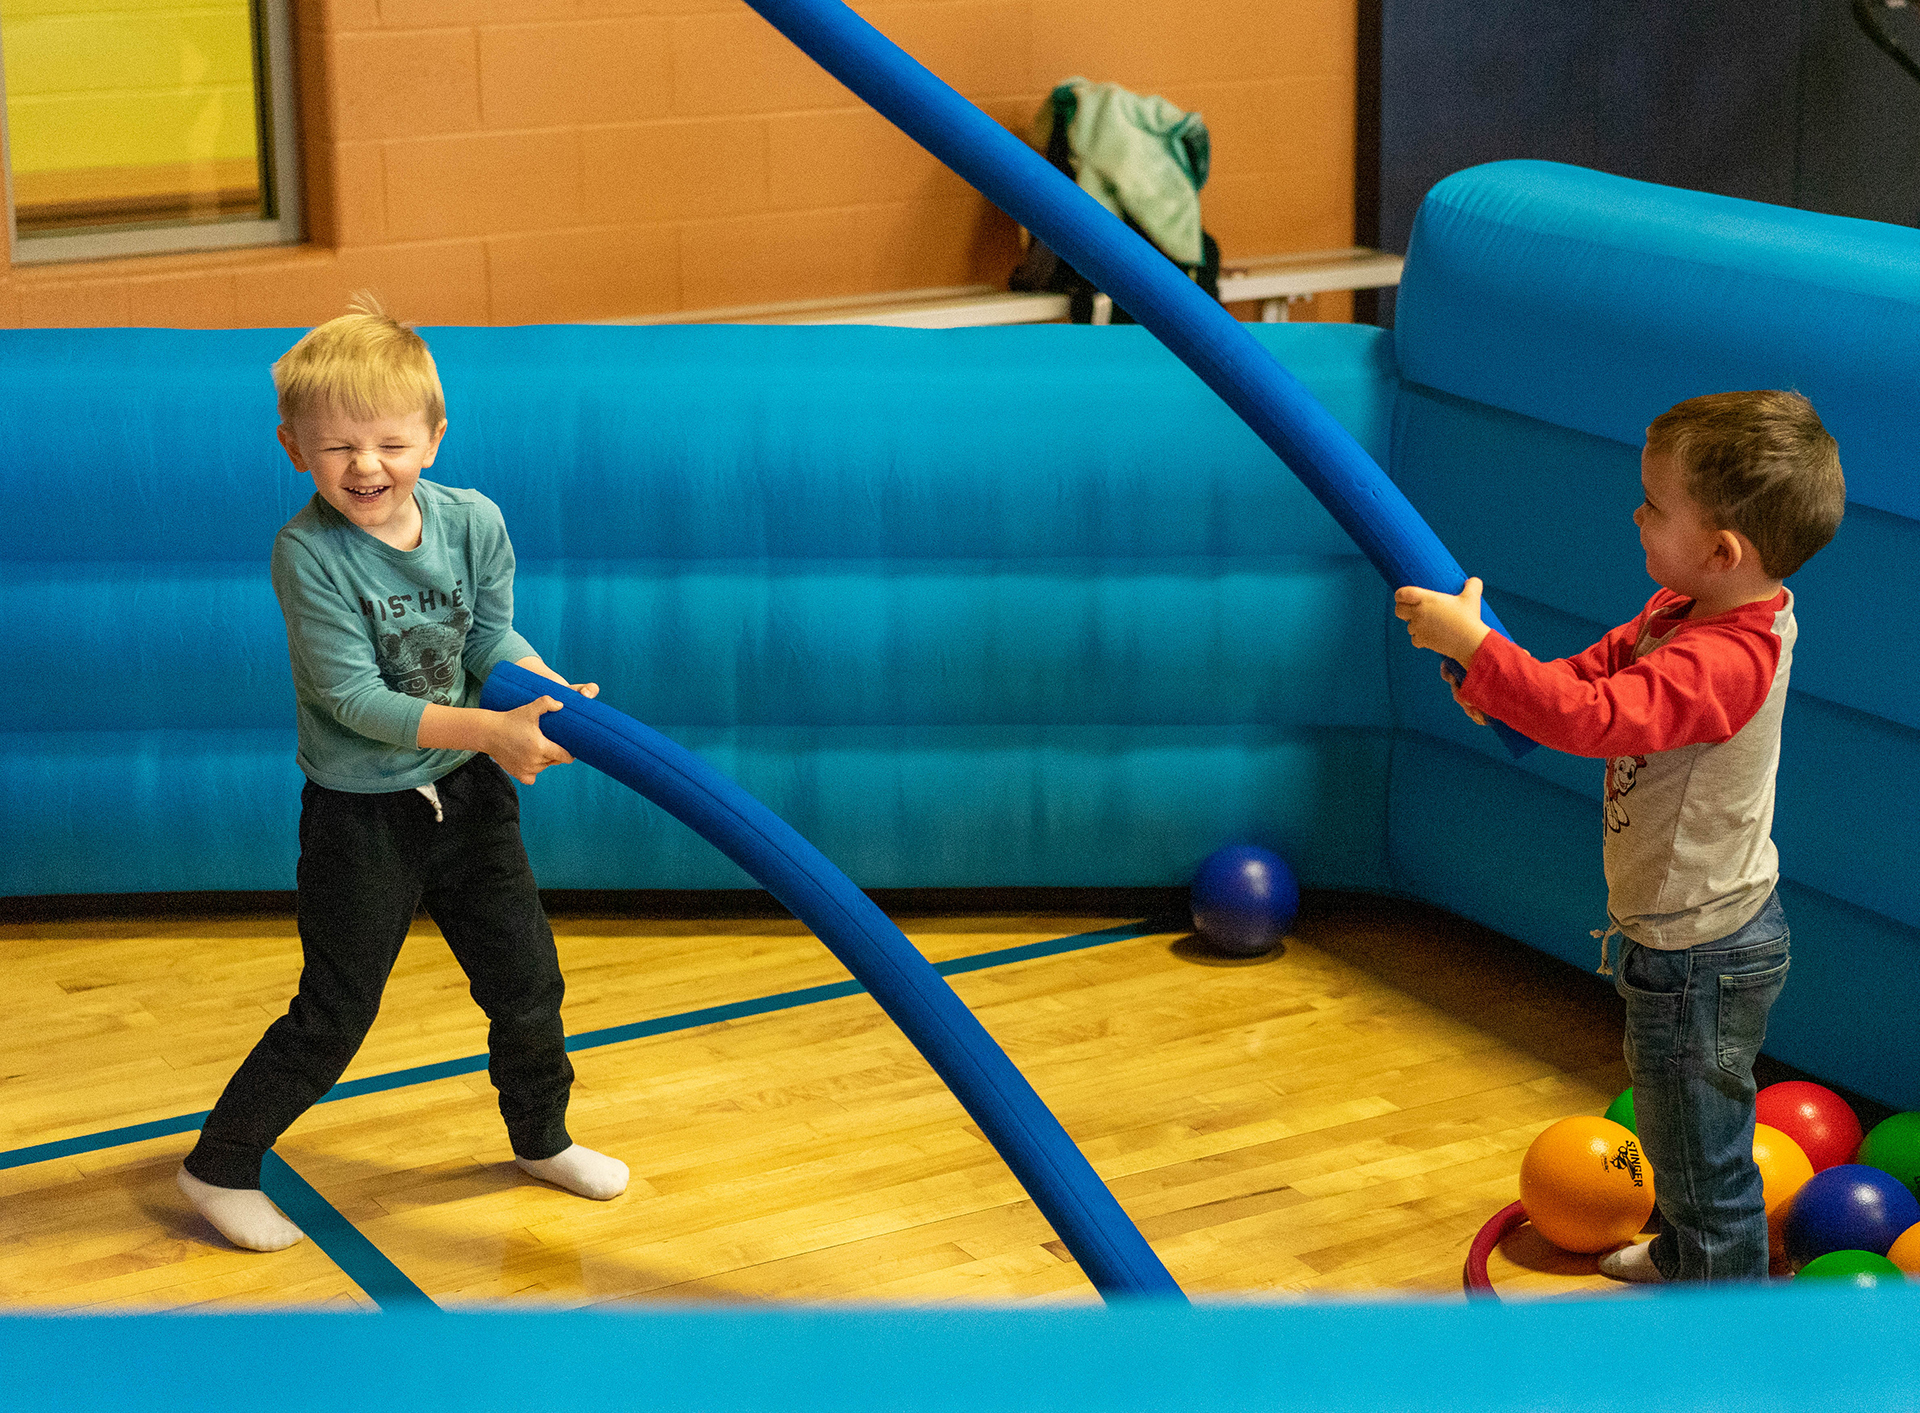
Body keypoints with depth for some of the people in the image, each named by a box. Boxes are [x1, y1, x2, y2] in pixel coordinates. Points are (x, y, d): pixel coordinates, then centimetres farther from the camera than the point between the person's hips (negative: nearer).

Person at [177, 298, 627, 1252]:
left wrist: (553, 696, -21)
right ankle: (219, 1168, 19)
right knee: (333, 1016, 2)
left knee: (526, 979, 16)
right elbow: (352, 696, -25)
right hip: (361, 815, -5)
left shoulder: (474, 522, -8)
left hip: (468, 793, 5)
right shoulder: (308, 554, -23)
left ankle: (541, 1138, 40)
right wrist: (488, 729, -30)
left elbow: (491, 639, 0)